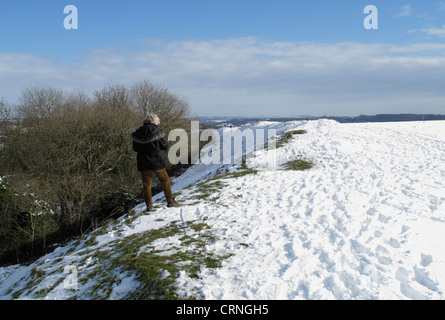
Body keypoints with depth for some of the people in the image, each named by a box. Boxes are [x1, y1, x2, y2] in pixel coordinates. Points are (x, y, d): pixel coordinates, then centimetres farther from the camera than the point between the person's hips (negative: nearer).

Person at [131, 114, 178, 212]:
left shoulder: (138, 132, 3)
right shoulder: (156, 131, -8)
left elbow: (135, 148, 9)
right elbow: (165, 146, -3)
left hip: (143, 162, 3)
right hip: (156, 161, -3)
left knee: (146, 183, 10)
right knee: (165, 180, 12)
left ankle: (149, 206, 9)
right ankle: (170, 201, 14)